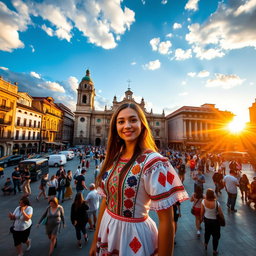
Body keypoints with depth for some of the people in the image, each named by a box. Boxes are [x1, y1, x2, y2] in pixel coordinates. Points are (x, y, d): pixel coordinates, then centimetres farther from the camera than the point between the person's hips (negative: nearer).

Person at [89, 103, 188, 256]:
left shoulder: (153, 162, -24)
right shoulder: (114, 159, -5)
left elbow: (167, 221, -19)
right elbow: (106, 199, 4)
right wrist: (95, 240, 10)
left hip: (135, 234, -5)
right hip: (107, 231, 6)